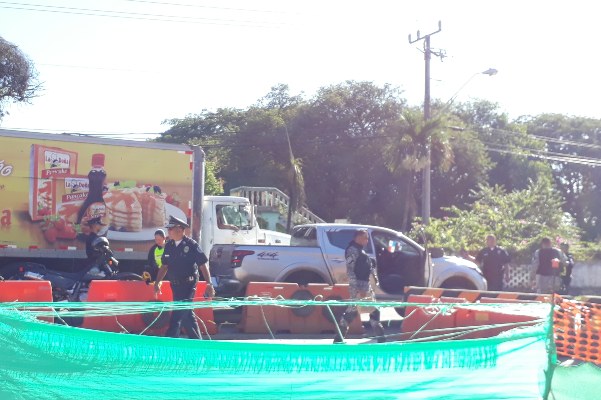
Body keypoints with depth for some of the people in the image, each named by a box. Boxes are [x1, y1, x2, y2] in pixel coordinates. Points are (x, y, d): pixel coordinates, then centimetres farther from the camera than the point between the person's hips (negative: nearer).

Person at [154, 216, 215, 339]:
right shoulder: (168, 246, 8)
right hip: (175, 286, 7)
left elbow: (203, 265, -10)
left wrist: (209, 284, -15)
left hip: (188, 286, -7)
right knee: (187, 316, 13)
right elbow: (164, 266, 14)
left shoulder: (192, 245, -10)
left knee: (177, 316, -12)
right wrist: (157, 282, 4)